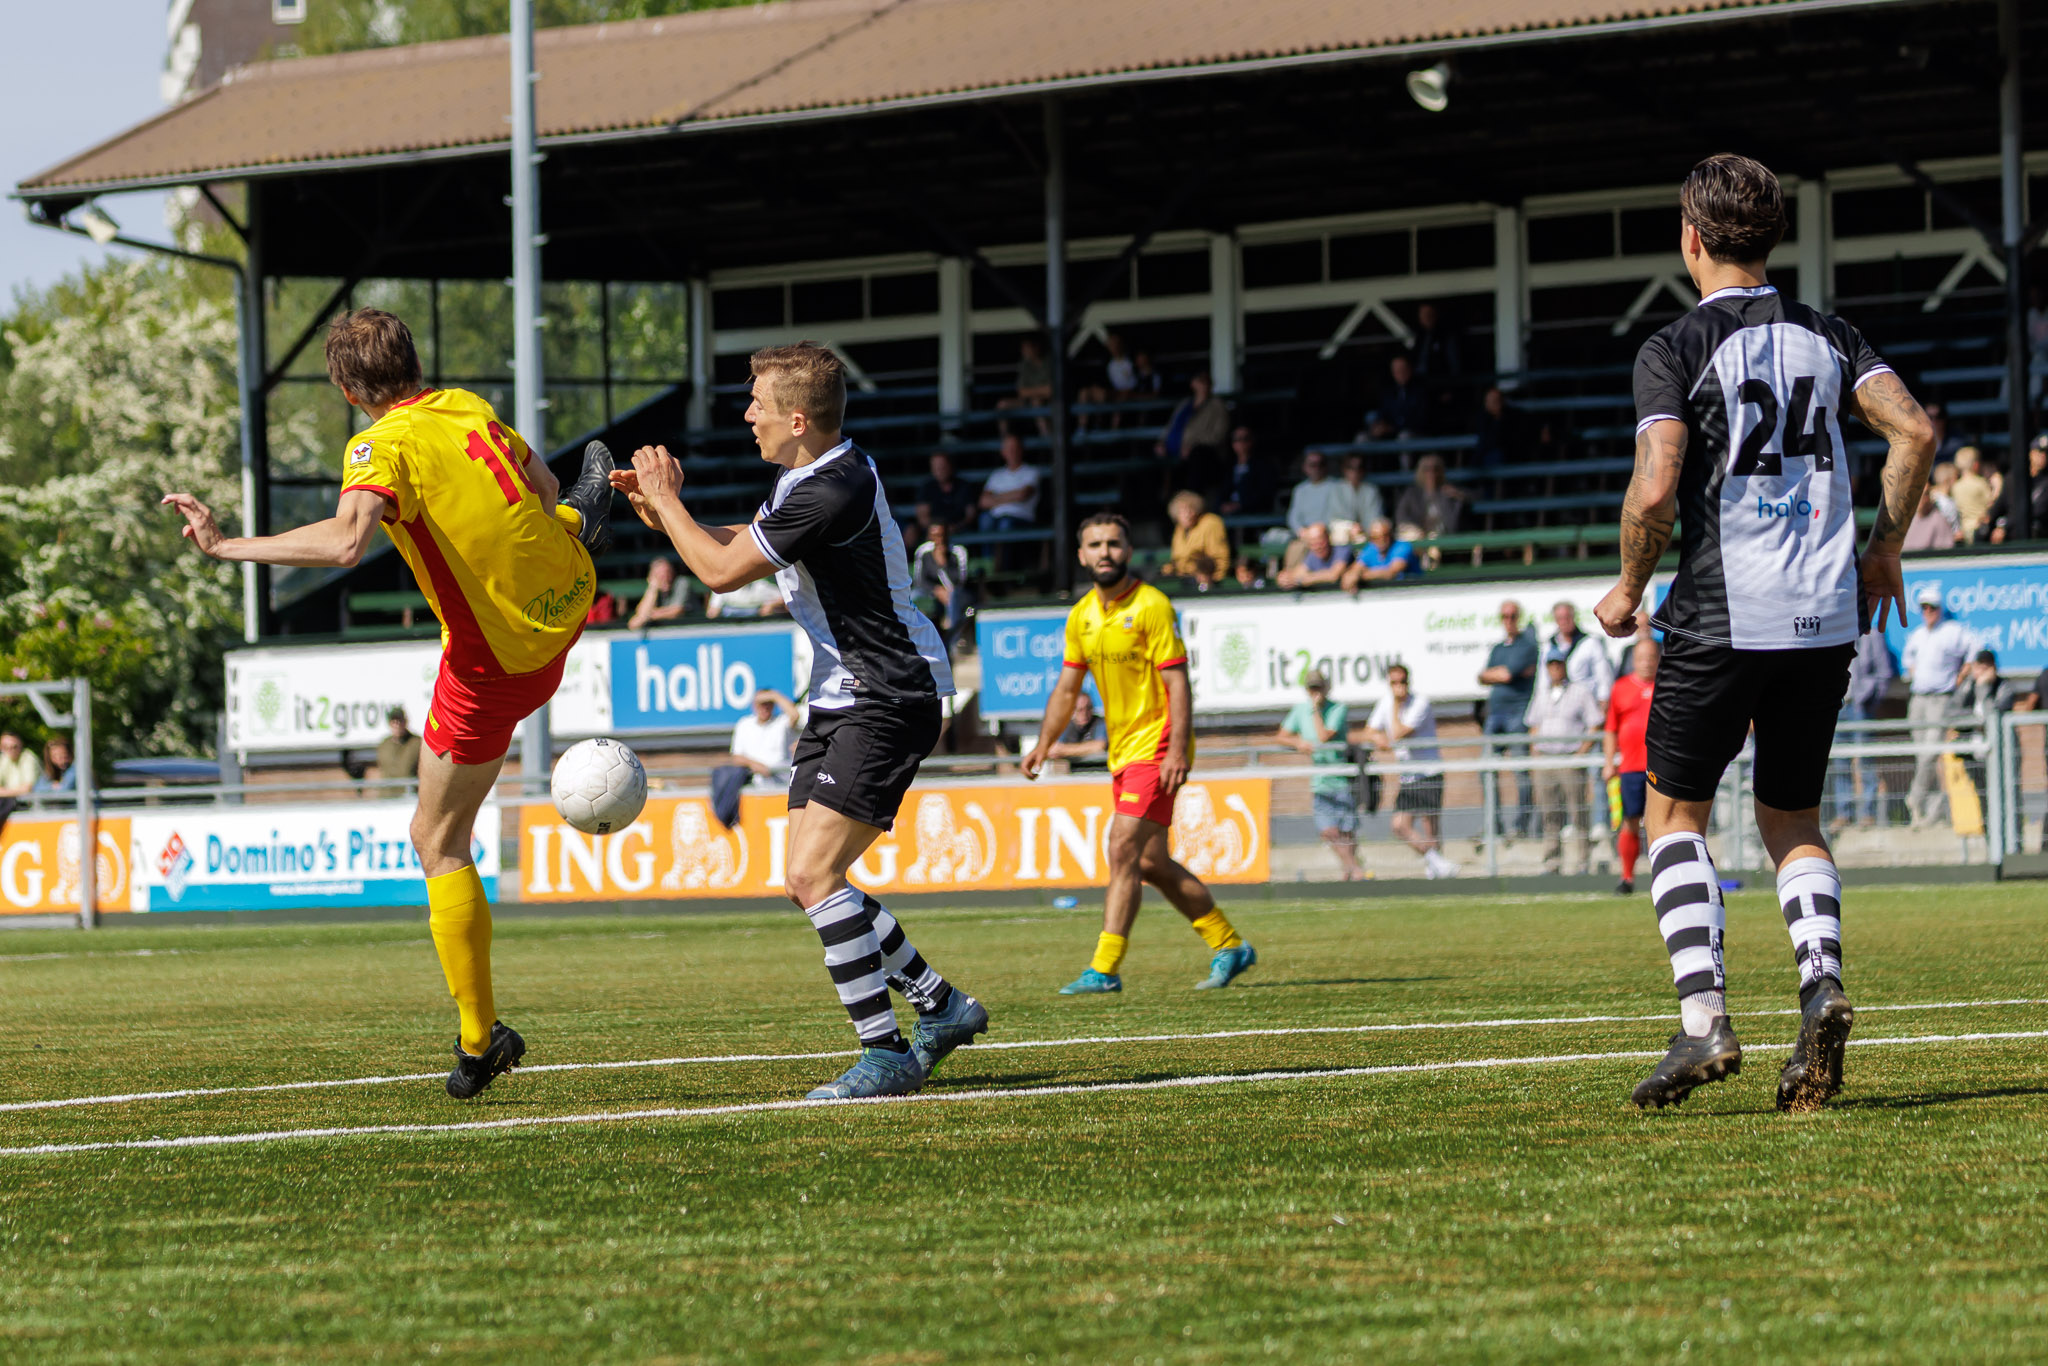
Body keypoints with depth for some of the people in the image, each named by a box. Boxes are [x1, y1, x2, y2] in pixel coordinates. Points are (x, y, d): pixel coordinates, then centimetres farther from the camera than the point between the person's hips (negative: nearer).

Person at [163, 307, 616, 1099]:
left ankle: (479, 1041, 4)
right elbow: (536, 484, 16)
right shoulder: (468, 407, -2)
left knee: (438, 841, 6)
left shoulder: (383, 447, -22)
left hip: (496, 661, -6)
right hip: (565, 598, 6)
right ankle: (582, 526, 79)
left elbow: (345, 543, -41)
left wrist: (227, 547, -38)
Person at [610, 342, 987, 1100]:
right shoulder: (805, 476, 9)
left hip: (889, 699, -11)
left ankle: (887, 1053, -13)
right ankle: (940, 1004, 20)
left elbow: (722, 570, -18)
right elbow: (741, 545, 26)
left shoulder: (835, 491, -24)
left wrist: (666, 500, -4)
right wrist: (664, 514, 12)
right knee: (808, 878, 10)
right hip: (842, 697, 11)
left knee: (813, 873, -17)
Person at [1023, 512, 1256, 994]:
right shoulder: (1082, 616, 9)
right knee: (1151, 862, 10)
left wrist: (1178, 751, -22)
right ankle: (1229, 945, 23)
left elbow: (1177, 682, -15)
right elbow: (1068, 687, 19)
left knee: (1124, 850, -16)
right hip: (1122, 751, 8)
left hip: (1156, 747, -8)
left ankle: (1105, 968, -17)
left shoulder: (1152, 606, -12)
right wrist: (1043, 744, 10)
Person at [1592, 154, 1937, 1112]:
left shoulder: (1674, 351, -6)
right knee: (1792, 820, 16)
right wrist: (1884, 550, 11)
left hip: (1721, 619, -5)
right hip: (1826, 614, 5)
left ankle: (1703, 1019, -7)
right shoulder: (1826, 338, 9)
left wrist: (1627, 592, 0)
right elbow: (1914, 433, -1)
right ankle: (1822, 984, -9)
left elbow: (1655, 492, -16)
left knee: (1674, 813, 8)